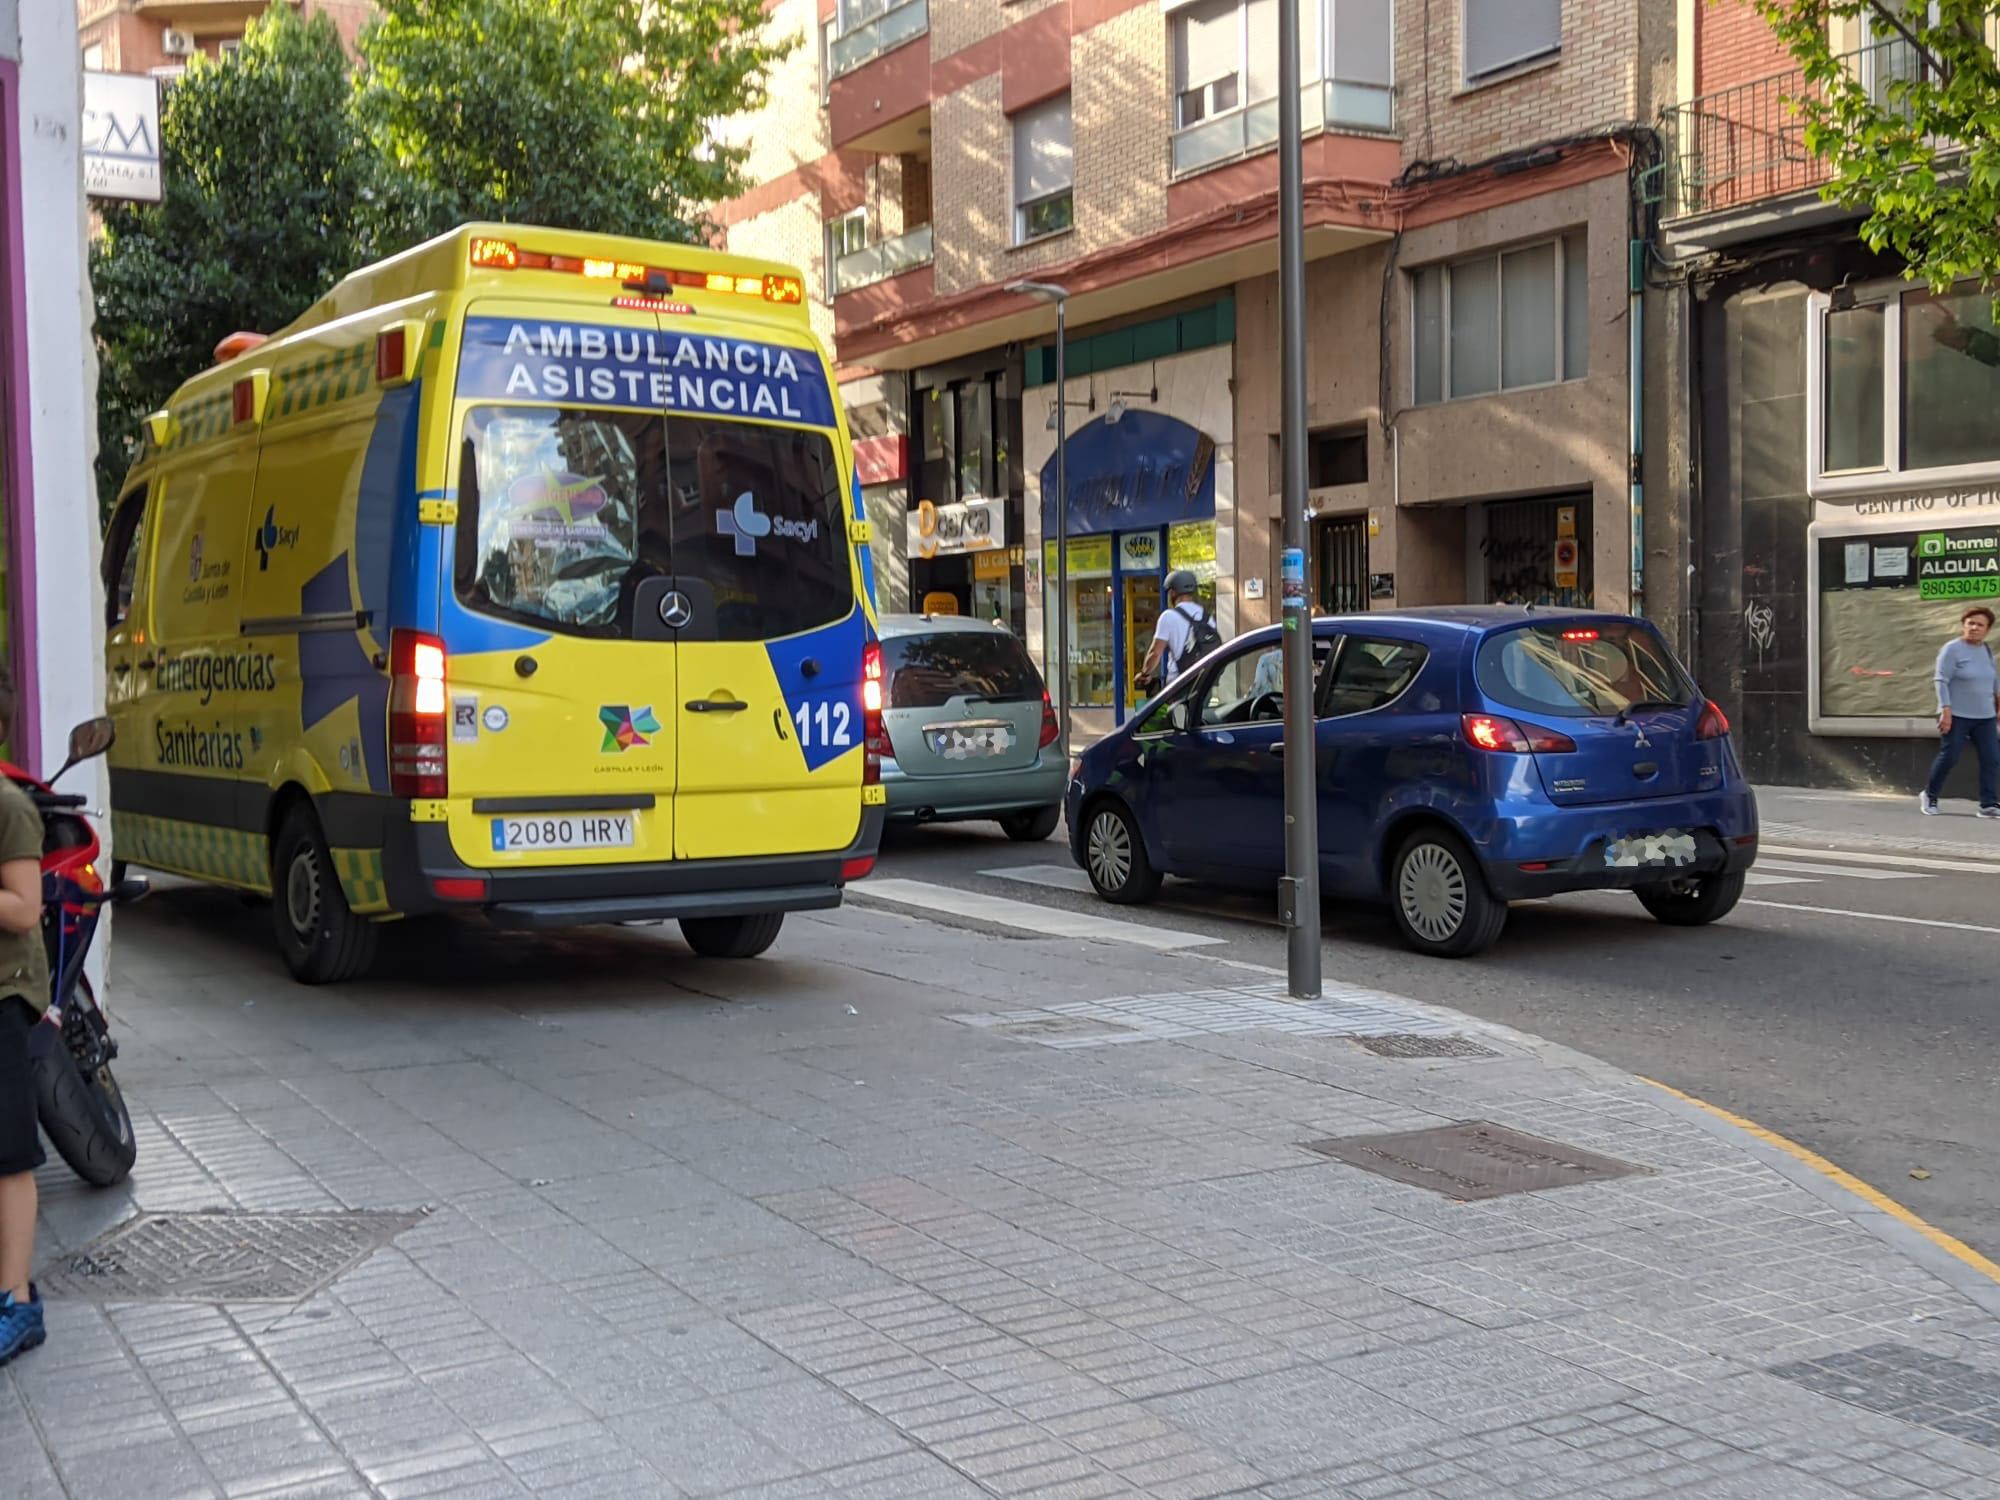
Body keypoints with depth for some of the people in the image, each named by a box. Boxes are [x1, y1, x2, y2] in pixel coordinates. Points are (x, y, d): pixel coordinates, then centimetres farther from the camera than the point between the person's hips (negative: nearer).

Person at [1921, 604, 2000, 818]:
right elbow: (1942, 681, -14)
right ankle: (1930, 797, 16)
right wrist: (1946, 710, -21)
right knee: (1948, 758, -4)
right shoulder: (1952, 649, -9)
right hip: (1957, 716, -6)